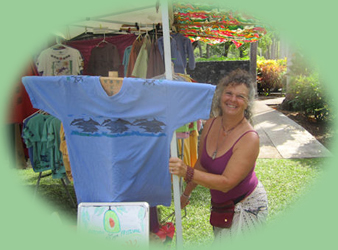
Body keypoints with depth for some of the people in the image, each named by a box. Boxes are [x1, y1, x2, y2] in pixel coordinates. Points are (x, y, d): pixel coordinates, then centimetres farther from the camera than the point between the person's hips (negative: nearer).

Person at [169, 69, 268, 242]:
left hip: (246, 208, -6)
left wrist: (187, 173, -41)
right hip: (221, 205, 7)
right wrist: (186, 193, 13)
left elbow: (227, 182, -32)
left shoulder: (249, 138, -27)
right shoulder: (210, 124, -7)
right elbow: (202, 164, 6)